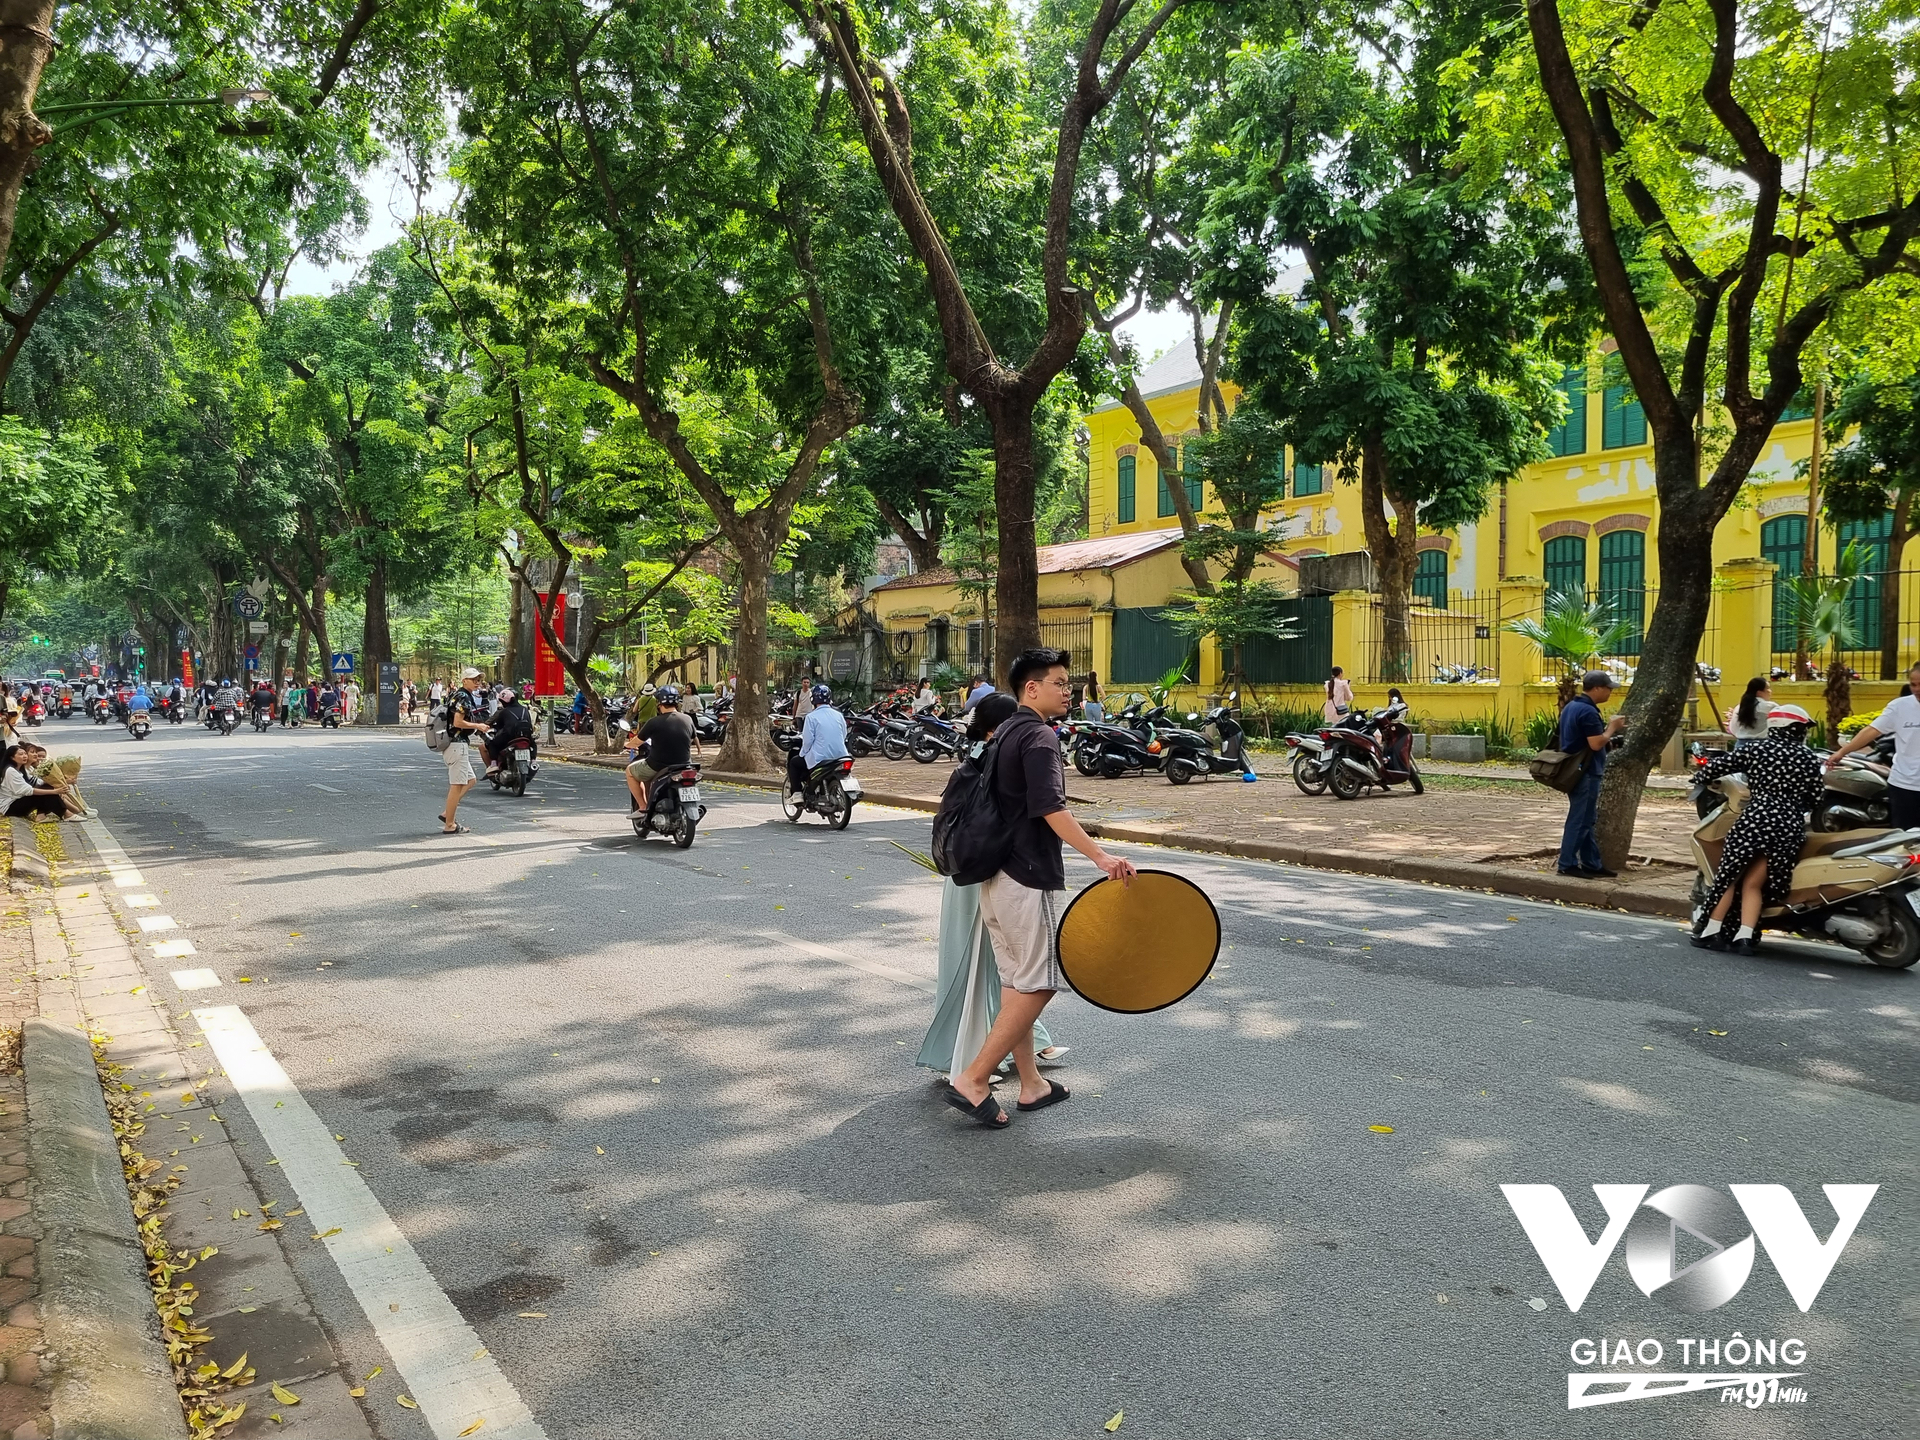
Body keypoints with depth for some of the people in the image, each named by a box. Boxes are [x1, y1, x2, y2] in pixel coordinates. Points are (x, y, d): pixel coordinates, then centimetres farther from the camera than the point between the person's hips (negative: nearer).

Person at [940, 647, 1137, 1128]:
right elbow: (1050, 809, -25)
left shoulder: (1005, 733, 16)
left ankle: (1031, 1084, 22)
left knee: (1016, 981, 13)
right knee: (1038, 983, -3)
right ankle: (973, 1080, -3)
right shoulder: (1039, 736, -14)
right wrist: (1100, 856, -31)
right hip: (1028, 878, -10)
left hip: (994, 874, 10)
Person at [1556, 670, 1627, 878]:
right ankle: (1567, 864, 0)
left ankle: (1592, 864, 19)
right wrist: (1612, 727, -8)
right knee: (1580, 820, -4)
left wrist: (1608, 730, 14)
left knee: (1587, 820, 14)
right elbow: (1596, 744, -23)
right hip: (1585, 773, -10)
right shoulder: (1588, 711, -19)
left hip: (1574, 771, 10)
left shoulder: (1571, 707, 12)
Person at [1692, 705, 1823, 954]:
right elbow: (1816, 796, 11)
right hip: (1791, 828, 2)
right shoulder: (1809, 759, 9)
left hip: (1755, 819, -2)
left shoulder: (1759, 749, 5)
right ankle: (1745, 937, -2)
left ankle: (1712, 931, 5)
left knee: (1728, 875, 8)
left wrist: (1703, 776, 23)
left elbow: (1722, 763, 4)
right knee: (1754, 883, 9)